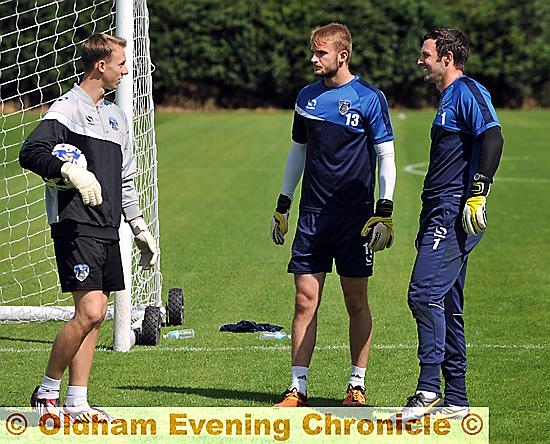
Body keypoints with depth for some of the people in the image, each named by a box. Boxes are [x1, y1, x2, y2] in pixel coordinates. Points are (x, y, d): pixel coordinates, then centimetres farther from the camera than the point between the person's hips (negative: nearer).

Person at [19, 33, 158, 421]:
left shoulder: (116, 115, 20)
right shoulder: (68, 108, -6)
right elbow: (30, 153, -18)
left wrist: (141, 228, 25)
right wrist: (70, 170, -30)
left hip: (108, 230, 8)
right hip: (76, 226, -8)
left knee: (94, 317, 4)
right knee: (89, 312, -16)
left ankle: (77, 404, 7)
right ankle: (46, 392, -2)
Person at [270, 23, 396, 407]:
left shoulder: (369, 98, -4)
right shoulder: (308, 97, 10)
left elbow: (386, 156, -3)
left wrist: (385, 211, -11)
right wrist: (283, 205, 17)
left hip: (355, 217, -4)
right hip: (313, 215, 4)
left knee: (356, 301, 2)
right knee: (305, 300, -1)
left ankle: (357, 386, 12)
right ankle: (298, 388, 2)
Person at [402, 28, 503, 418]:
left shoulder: (468, 92, -7)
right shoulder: (449, 97, 23)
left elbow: (492, 138, -21)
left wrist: (477, 196, -27)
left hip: (455, 212, -11)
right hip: (442, 215, 11)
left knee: (425, 292, -17)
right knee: (446, 304, 11)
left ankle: (429, 389, -18)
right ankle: (455, 399, 14)